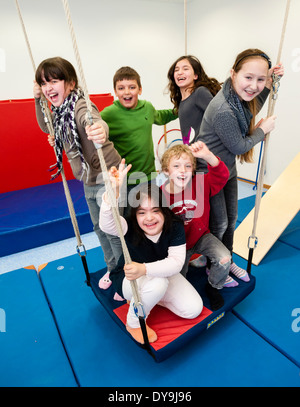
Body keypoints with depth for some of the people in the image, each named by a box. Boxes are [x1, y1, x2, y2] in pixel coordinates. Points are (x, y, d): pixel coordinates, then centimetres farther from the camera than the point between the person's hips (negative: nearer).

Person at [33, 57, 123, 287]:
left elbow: (93, 122, -44)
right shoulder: (60, 111, 4)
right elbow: (46, 127, 23)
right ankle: (113, 268, 42)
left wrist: (101, 130, -68)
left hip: (105, 177, -9)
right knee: (99, 228, 20)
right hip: (89, 181, 9)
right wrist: (38, 100, 9)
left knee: (114, 231, -1)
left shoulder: (80, 107, -22)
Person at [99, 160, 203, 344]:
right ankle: (134, 323, -5)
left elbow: (176, 262, -30)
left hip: (162, 272, 4)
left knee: (194, 309, -4)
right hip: (128, 278, -4)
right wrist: (114, 192, -69)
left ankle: (149, 297, 17)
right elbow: (107, 225, -51)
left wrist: (145, 268, -47)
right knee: (158, 283, -37)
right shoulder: (130, 228, -29)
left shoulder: (175, 227, -23)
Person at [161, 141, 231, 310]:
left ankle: (214, 287, 13)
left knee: (224, 259, -21)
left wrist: (207, 155, -46)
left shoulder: (200, 184, -15)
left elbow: (222, 175, -31)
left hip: (201, 236, 1)